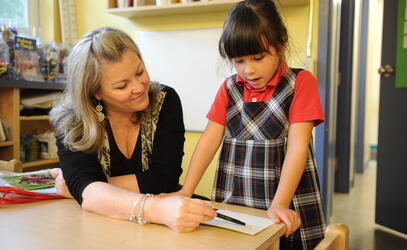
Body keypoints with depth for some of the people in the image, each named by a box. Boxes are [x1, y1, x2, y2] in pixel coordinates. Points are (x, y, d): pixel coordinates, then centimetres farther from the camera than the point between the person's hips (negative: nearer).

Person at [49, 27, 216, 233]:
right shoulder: (71, 122, -12)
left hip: (158, 232, 2)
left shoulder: (165, 101, -9)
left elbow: (164, 180, -16)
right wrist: (155, 208, -45)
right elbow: (85, 189, -28)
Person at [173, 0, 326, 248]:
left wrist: (279, 203, -23)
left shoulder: (301, 82, -6)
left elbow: (297, 145, -14)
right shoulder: (229, 88, 4)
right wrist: (186, 191, -10)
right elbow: (209, 140, -1)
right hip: (233, 204, 3)